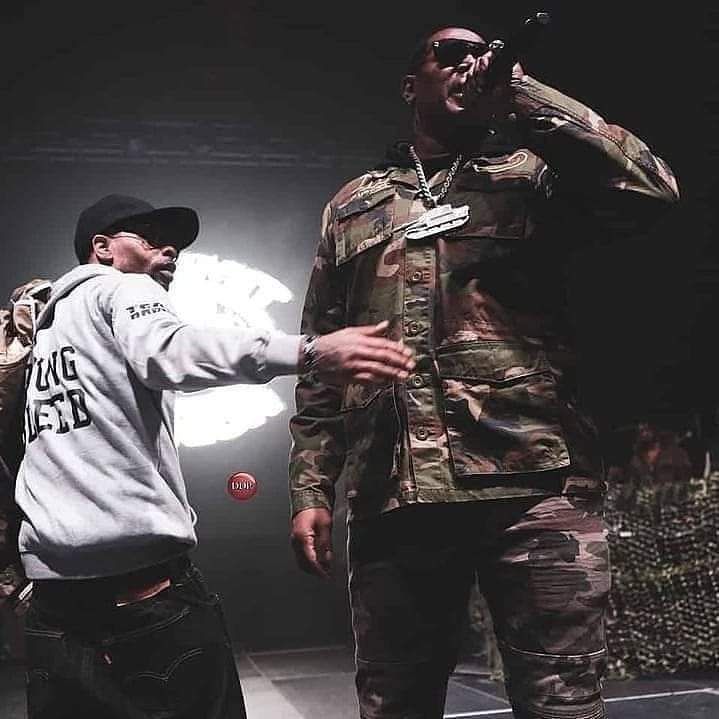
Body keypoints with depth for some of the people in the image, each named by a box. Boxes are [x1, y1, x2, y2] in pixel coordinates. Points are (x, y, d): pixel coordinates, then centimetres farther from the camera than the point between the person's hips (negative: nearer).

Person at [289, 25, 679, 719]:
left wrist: (519, 93, 0)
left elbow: (651, 188, -6)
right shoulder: (351, 206, 21)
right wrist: (309, 489, 9)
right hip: (391, 497, 3)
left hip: (534, 483, -2)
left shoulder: (532, 172, 15)